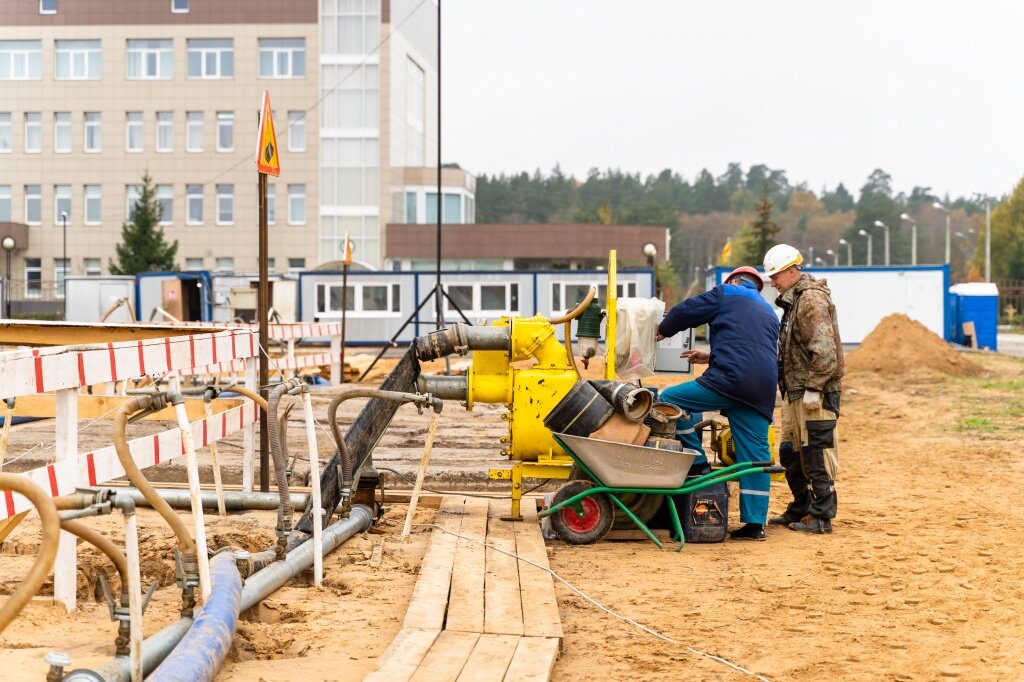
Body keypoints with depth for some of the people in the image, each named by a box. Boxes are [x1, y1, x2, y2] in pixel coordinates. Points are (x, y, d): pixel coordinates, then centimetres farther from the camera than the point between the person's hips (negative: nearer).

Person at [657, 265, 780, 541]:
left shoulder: (726, 294, 12)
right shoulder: (769, 313, 33)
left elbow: (686, 311, 12)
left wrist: (663, 330, 31)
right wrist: (712, 358, 42)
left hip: (730, 380, -7)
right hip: (763, 391, 7)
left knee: (669, 401, 2)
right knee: (754, 455, 6)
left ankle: (698, 463, 0)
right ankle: (755, 522, 6)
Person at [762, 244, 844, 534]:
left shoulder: (812, 299, -15)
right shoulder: (793, 300, 18)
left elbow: (824, 351, -22)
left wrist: (812, 388, -22)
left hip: (815, 394, -11)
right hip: (795, 393, 11)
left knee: (816, 454, -6)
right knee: (791, 452, 16)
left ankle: (821, 516, -1)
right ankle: (801, 509, 27)